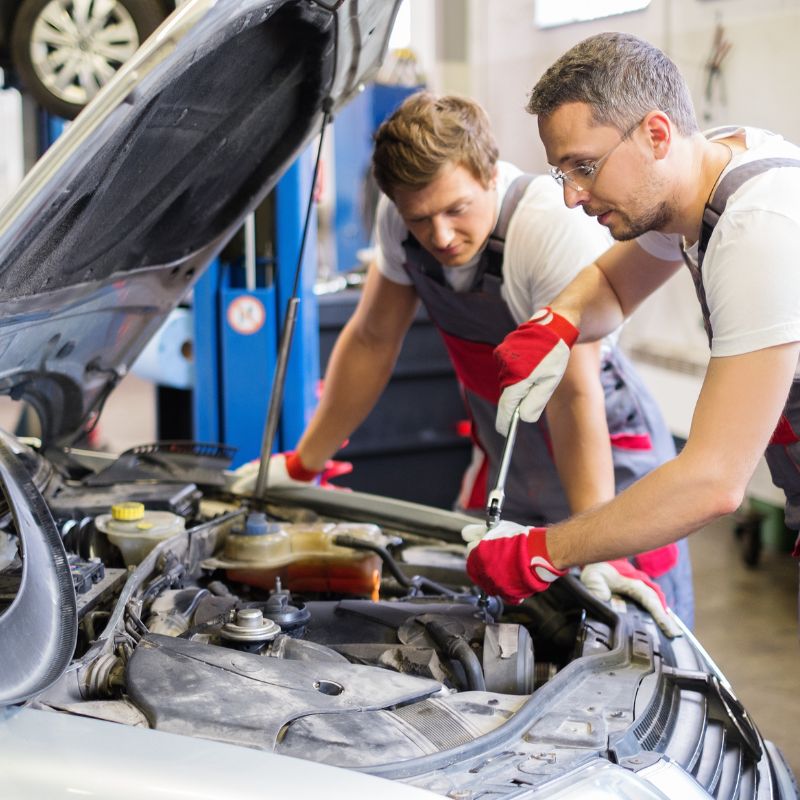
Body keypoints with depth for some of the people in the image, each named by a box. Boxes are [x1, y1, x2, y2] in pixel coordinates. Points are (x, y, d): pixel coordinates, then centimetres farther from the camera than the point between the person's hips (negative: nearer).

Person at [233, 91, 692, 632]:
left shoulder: (557, 223, -28)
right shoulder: (401, 218, -11)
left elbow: (575, 394, -31)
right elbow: (372, 341, 3)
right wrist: (301, 465, 7)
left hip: (607, 462, -5)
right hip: (504, 467, 5)